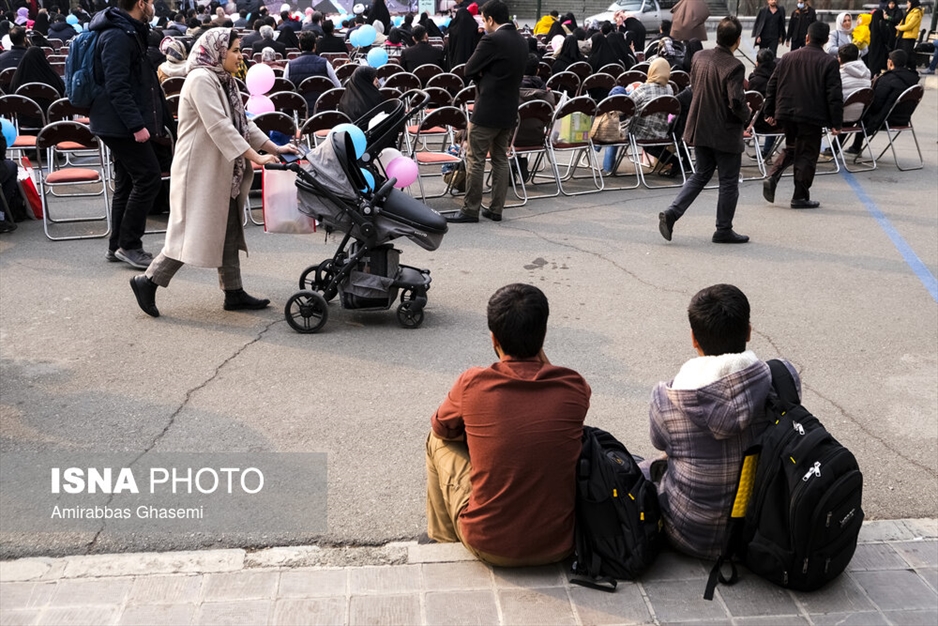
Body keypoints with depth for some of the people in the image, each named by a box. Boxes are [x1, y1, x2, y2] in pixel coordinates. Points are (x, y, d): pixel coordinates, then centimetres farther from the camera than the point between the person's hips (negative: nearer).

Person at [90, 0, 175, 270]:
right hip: (121, 125, -10)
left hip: (122, 125, 10)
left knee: (127, 182, 12)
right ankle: (129, 245, -3)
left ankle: (117, 245, 18)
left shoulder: (130, 32, 17)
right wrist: (136, 124, -28)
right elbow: (116, 86, -23)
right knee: (149, 177, -10)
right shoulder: (117, 36, -16)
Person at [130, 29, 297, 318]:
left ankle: (234, 292, 17)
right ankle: (148, 281, 3)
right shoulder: (201, 79, -16)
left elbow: (242, 123, 16)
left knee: (228, 230, 10)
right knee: (194, 231, -8)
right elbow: (219, 127, -24)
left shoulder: (224, 80, 15)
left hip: (222, 170, 10)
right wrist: (256, 157, -26)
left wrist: (275, 148, 9)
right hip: (200, 168, -10)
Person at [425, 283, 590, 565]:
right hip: (558, 545, 2)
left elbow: (442, 429, 7)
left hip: (488, 547, -2)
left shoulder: (472, 384, -15)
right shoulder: (575, 388, -11)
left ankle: (444, 537, 37)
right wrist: (537, 350, 5)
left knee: (438, 440, 18)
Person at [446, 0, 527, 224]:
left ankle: (470, 210, 2)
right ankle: (496, 209, 15)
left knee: (475, 161, -1)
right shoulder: (521, 41, 9)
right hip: (509, 109, 8)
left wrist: (481, 77, 7)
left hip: (487, 110, -8)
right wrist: (487, 76, 7)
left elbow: (469, 71, -12)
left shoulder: (492, 40, -16)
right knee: (501, 159, 12)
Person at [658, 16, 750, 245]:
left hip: (699, 128, 6)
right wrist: (746, 116, -6)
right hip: (725, 132, -6)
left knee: (701, 175, 20)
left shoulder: (699, 57, 0)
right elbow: (737, 103, -25)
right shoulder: (734, 66, -20)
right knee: (729, 182, 9)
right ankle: (723, 230, 17)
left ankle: (671, 213, 5)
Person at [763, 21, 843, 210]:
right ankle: (800, 197, 7)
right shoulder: (829, 63, -5)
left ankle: (772, 177, 0)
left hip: (786, 113, 4)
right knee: (806, 155, 4)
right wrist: (836, 123, -5)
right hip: (812, 116, -4)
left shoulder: (788, 58, 6)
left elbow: (772, 85, 7)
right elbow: (834, 95, -9)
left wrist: (769, 112, 14)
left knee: (791, 148, 21)